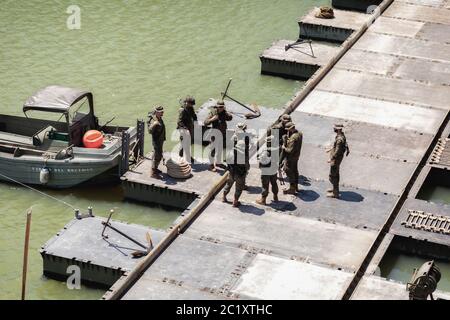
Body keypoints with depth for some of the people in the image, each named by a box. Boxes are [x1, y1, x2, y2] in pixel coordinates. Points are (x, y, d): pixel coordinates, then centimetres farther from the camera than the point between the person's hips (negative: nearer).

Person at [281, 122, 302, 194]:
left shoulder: (293, 138, -32)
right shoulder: (299, 133, -2)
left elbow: (290, 150, -32)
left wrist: (284, 148, -14)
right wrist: (286, 137, -4)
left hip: (291, 157, -10)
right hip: (296, 156, 10)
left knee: (289, 171, 4)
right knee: (295, 170, 21)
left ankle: (292, 188, 10)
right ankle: (296, 186, 34)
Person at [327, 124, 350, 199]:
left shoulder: (340, 139, -30)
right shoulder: (341, 136, 2)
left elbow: (337, 151, -28)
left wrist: (331, 159, -21)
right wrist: (331, 149, 25)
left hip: (336, 159, -10)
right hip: (337, 158, 10)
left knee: (333, 176, -2)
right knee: (335, 174, 24)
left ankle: (335, 193, 5)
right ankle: (335, 189, 39)